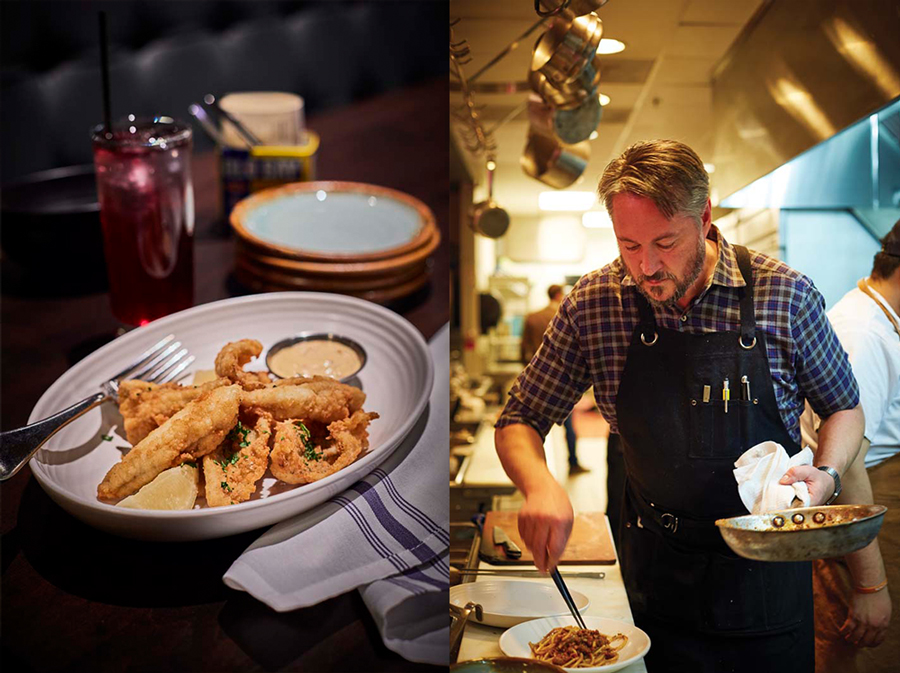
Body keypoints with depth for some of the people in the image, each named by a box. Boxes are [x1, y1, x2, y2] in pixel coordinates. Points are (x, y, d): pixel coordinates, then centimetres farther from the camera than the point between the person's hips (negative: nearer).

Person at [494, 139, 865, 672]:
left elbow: (844, 407, 5)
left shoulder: (787, 295, -11)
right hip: (659, 572, 0)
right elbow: (519, 422, -2)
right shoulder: (592, 305, -10)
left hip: (768, 572, 0)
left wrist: (827, 476, -14)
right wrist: (540, 485, -22)